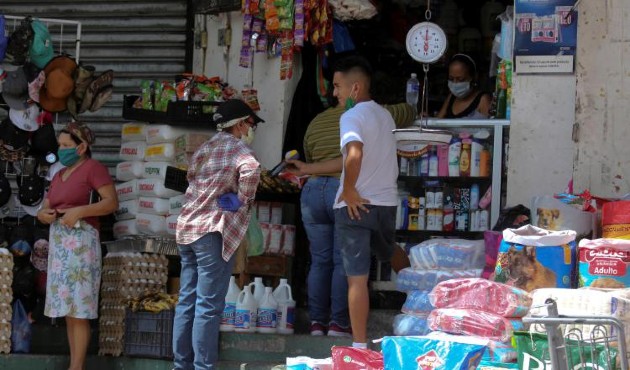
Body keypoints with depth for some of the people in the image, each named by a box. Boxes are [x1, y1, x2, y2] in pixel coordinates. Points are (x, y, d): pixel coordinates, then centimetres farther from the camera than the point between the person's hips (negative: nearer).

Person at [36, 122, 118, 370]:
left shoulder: (93, 168, -3)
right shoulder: (59, 175, 21)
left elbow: (112, 202, -12)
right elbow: (45, 208, 21)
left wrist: (79, 211, -21)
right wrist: (43, 214, -2)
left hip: (80, 241, -8)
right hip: (58, 243, 8)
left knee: (79, 310, -9)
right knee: (68, 309, 5)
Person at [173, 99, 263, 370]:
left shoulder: (204, 149, 18)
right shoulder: (238, 149, -8)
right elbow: (251, 169, -28)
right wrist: (243, 199, -15)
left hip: (187, 227, 8)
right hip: (213, 231, -8)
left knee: (187, 301, 11)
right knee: (209, 305, -6)